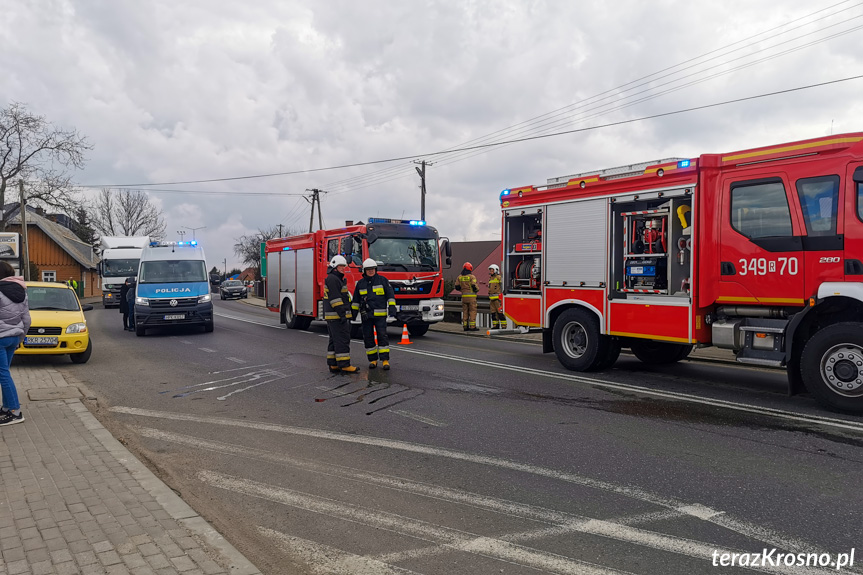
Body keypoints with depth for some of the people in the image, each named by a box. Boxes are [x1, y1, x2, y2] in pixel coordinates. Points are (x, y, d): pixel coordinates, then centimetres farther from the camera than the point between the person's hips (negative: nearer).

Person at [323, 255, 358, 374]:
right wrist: (342, 314, -23)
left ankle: (333, 365, 14)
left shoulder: (337, 279, 22)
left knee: (334, 340, 11)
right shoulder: (332, 279, -12)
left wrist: (344, 314, 23)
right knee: (342, 339, -10)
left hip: (336, 316, 11)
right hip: (336, 315, -11)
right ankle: (344, 365, -10)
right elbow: (334, 298, -20)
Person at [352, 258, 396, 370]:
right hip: (366, 315, 3)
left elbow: (390, 295, 0)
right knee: (368, 338, 3)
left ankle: (385, 360, -6)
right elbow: (356, 300, 16)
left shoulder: (382, 280, 2)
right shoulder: (360, 283, 10)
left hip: (380, 315, -3)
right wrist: (353, 313, 11)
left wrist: (392, 308, -11)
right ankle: (373, 360, 13)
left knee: (382, 336, -9)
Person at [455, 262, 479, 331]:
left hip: (464, 296, 5)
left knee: (465, 312, 9)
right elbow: (474, 286, -16)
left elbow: (457, 287, 5)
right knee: (472, 312, -2)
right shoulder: (472, 277, -9)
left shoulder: (459, 277, 6)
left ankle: (465, 327, 9)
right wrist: (477, 289, 5)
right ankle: (472, 327, -5)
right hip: (471, 296, -5)